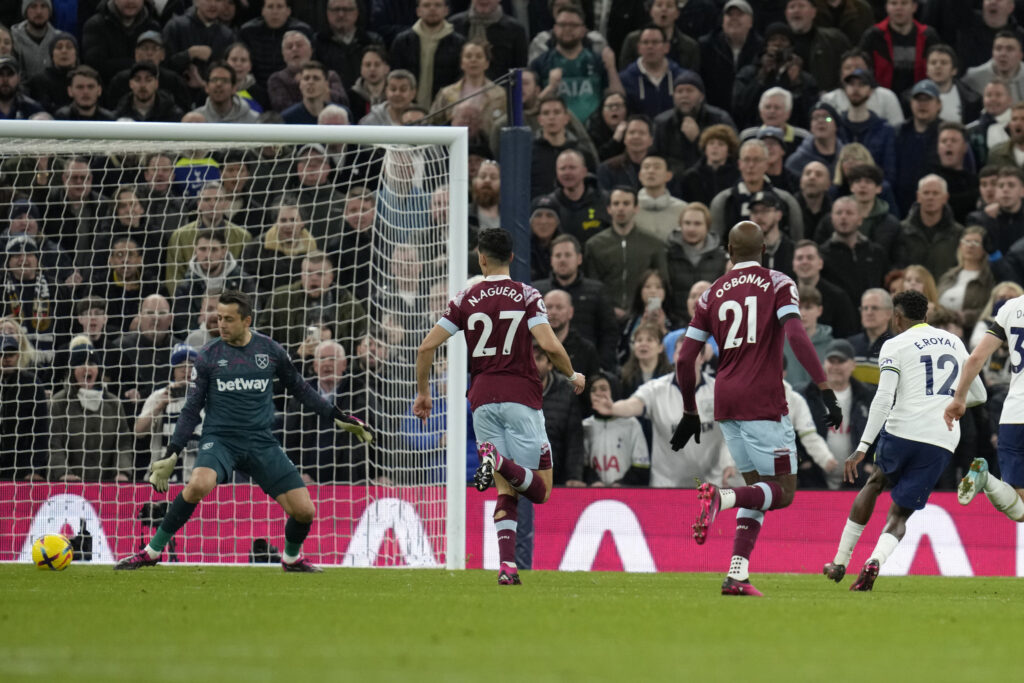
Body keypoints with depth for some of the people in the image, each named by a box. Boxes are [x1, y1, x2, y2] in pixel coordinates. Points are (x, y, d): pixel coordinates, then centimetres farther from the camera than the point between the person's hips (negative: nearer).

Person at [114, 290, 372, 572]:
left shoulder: (270, 350, 4)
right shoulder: (208, 356, 1)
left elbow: (299, 388, 19)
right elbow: (192, 409, 6)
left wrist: (337, 417, 19)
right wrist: (171, 453, 0)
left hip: (261, 441, 2)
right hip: (219, 437, -2)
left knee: (304, 511, -7)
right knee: (198, 484, -35)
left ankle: (292, 557, 28)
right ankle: (152, 551, -21)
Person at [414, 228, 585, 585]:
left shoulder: (465, 299, 6)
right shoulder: (527, 295, -1)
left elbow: (426, 348, 3)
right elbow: (550, 345, -13)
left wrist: (423, 393, 17)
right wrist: (573, 376, 7)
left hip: (482, 401, 3)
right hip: (521, 399, -3)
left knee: (506, 492, 8)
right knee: (540, 490, 0)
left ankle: (507, 565, -11)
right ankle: (498, 461, -31)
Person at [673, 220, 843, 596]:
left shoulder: (713, 294, 12)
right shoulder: (778, 285, 0)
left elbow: (684, 360, 10)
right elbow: (796, 336, -16)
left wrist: (689, 413, 22)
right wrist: (826, 391, -17)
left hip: (726, 404, 5)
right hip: (763, 402, -5)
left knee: (759, 490, 15)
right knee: (784, 491, 0)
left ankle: (738, 575, 1)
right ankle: (720, 497, -27)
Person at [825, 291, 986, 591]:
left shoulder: (895, 346, 1)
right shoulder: (954, 343, 17)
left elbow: (883, 399, -11)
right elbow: (979, 395, 26)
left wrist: (862, 448, -13)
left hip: (902, 430, -3)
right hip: (942, 442, 3)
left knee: (874, 483, 27)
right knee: (899, 514, 10)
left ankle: (840, 561, 27)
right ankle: (876, 559, -20)